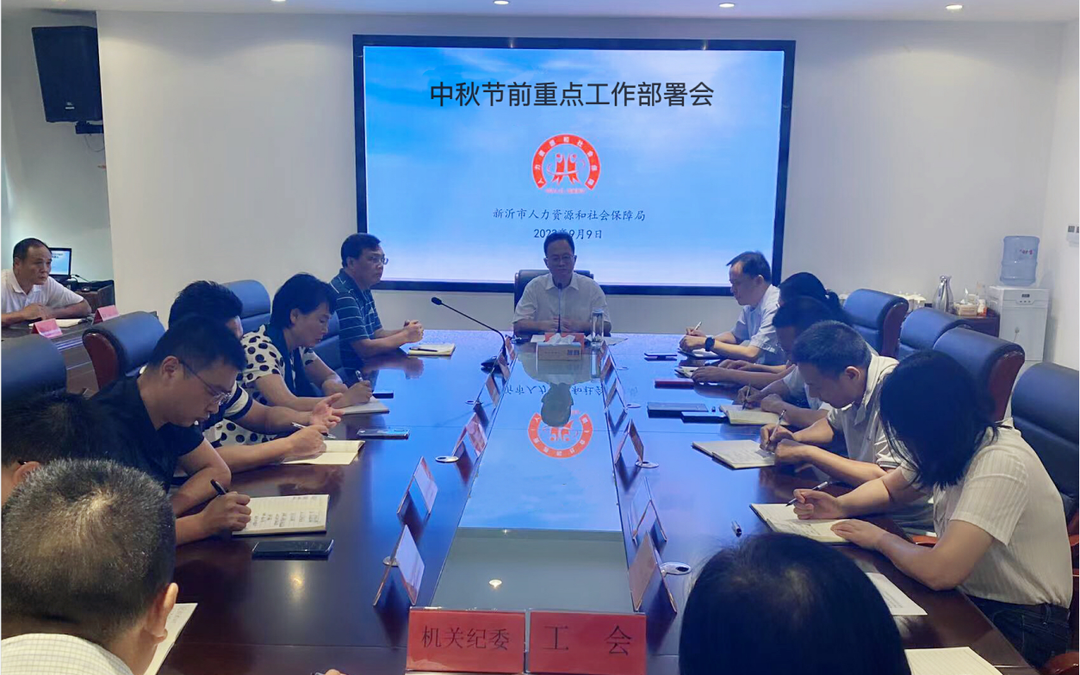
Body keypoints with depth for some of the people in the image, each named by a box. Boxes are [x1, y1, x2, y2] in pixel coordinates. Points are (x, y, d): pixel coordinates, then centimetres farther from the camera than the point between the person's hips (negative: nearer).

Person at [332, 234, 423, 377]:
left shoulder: (364, 290, 13)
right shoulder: (342, 295, -19)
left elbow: (377, 333, 18)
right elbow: (365, 349, -21)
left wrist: (404, 331, -1)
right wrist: (405, 336, -12)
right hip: (348, 375, -9)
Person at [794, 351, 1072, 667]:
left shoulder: (1000, 463, -28)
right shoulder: (954, 445, -2)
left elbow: (940, 571, -36)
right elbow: (889, 488, 16)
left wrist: (881, 538, -16)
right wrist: (840, 506, -5)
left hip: (1018, 625, -7)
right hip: (968, 596, 7)